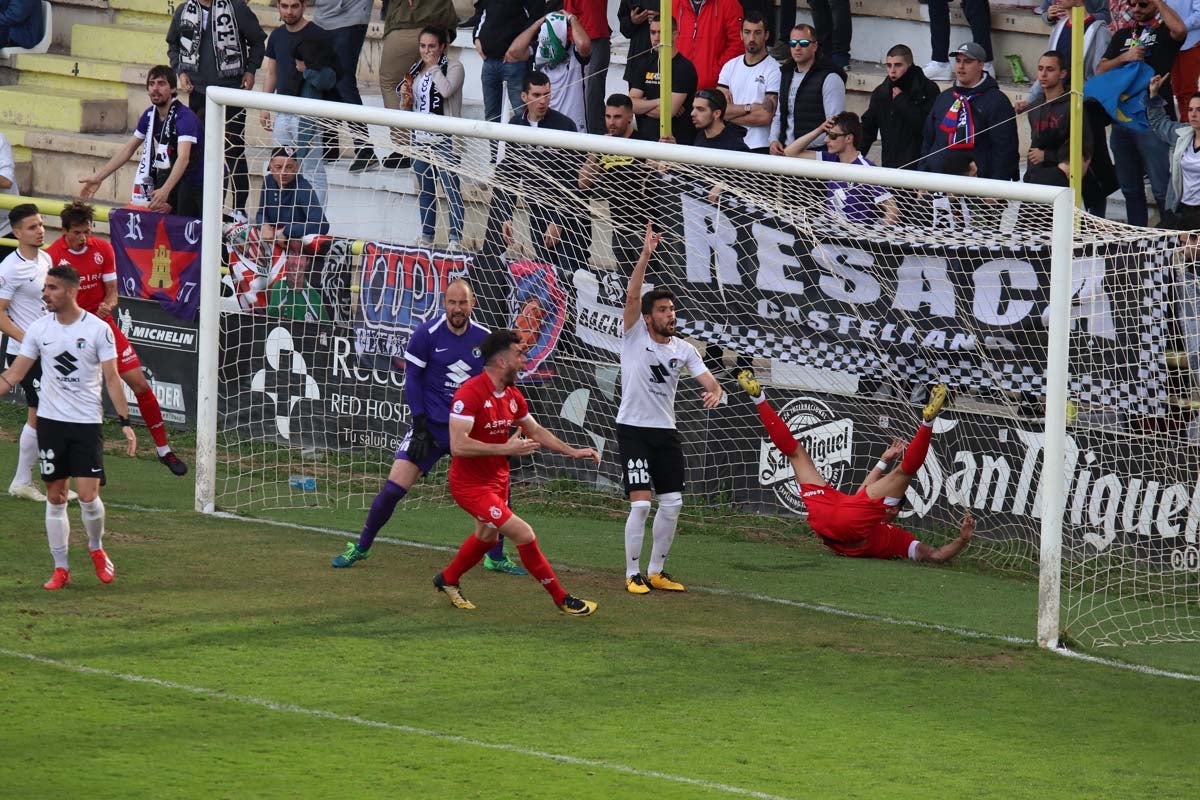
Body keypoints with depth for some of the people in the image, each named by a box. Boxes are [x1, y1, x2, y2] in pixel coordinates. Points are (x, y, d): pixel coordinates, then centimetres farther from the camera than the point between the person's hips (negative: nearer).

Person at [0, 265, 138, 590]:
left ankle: (96, 548, 19)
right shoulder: (39, 328, 2)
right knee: (55, 497, 4)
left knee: (88, 495, -9)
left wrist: (125, 422, -9)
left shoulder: (98, 329, -6)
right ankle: (61, 568, 12)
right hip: (50, 421, 3)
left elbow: (112, 378, -4)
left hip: (87, 423, -3)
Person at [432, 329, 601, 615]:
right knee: (525, 535, -13)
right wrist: (507, 449, -31)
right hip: (471, 484, -9)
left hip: (498, 481, 9)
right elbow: (458, 445, -32)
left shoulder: (512, 396, 1)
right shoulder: (470, 394, -26)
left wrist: (572, 451, 6)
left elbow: (536, 431, 16)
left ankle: (448, 580, 52)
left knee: (486, 536, 28)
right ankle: (562, 599, -1)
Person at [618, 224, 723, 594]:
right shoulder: (635, 335, -6)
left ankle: (656, 571, 18)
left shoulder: (684, 349, 6)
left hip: (666, 432, 5)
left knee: (672, 504, 4)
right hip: (633, 429, -5)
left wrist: (714, 393, -28)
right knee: (641, 504, -13)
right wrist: (645, 254, -31)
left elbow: (708, 380, -3)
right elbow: (632, 295, -21)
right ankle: (633, 575, -2)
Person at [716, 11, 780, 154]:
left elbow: (765, 116, -12)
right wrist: (749, 108, -8)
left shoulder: (774, 70, -4)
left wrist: (730, 113, -4)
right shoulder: (730, 66, 11)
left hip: (760, 147, -4)